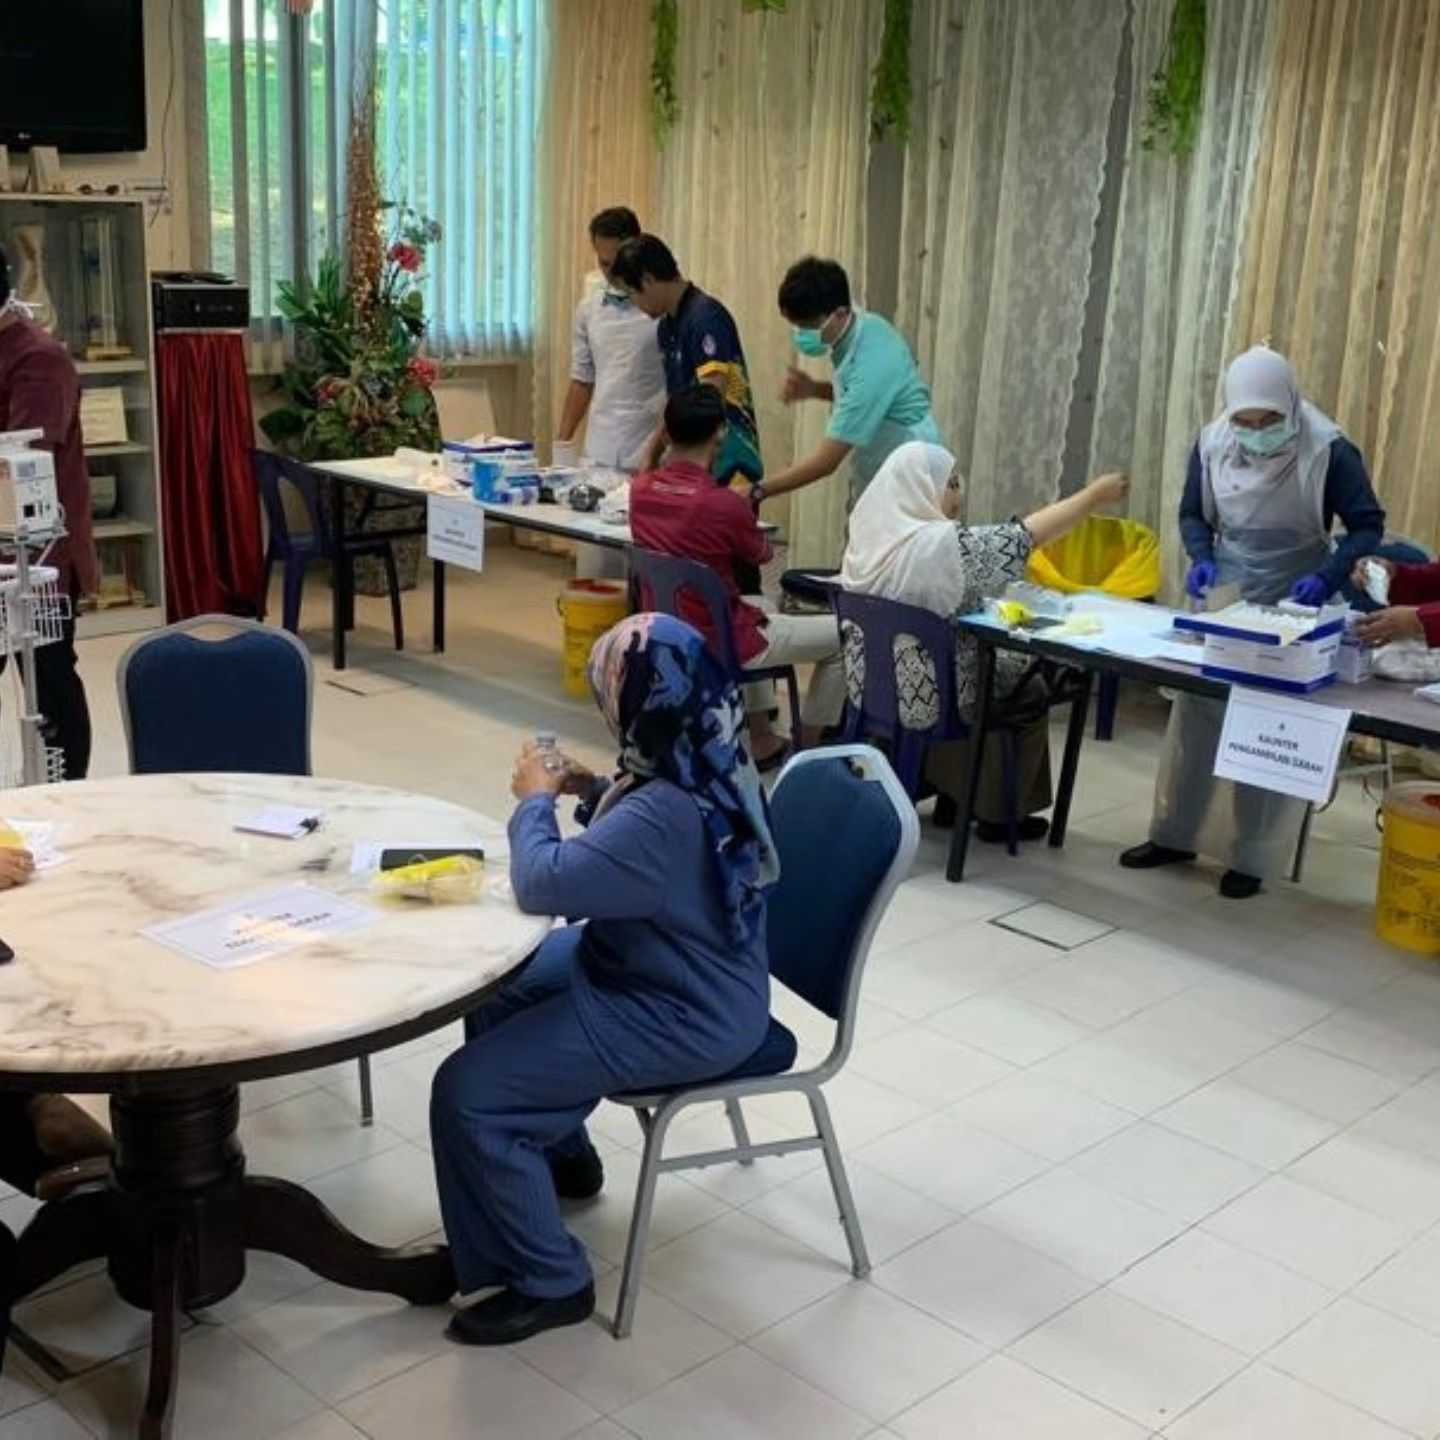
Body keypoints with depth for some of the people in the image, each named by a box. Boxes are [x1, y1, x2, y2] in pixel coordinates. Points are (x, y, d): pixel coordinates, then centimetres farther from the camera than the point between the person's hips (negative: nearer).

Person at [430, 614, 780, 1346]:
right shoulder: (707, 763, -2)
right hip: (682, 973, 11)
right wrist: (594, 792, 4)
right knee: (496, 987, 25)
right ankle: (561, 1154, 43)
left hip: (681, 1017, -11)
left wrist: (535, 800, -12)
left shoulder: (667, 812, -34)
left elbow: (544, 882, -29)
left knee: (467, 1094, -13)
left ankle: (546, 1283, 2)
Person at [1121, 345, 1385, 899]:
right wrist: (1202, 559, -11)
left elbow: (1367, 525, -10)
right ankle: (1173, 835, 20)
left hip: (1292, 611, -4)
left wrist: (1328, 578, -25)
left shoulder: (1328, 450, -16)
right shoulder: (1213, 443, -5)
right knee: (1194, 713, 7)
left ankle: (1250, 856, 9)